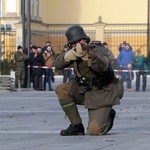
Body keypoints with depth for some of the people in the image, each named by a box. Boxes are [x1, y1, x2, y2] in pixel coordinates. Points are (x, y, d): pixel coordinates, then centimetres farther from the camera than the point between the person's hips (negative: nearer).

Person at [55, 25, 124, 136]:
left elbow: (102, 66, -37)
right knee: (62, 89, -19)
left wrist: (89, 56, -56)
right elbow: (58, 64, -14)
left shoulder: (98, 49, -16)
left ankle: (109, 116, 19)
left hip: (103, 94, -6)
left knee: (94, 131, -18)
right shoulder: (75, 52, 0)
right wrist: (71, 54, -35)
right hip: (84, 90, 6)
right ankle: (77, 126, -7)